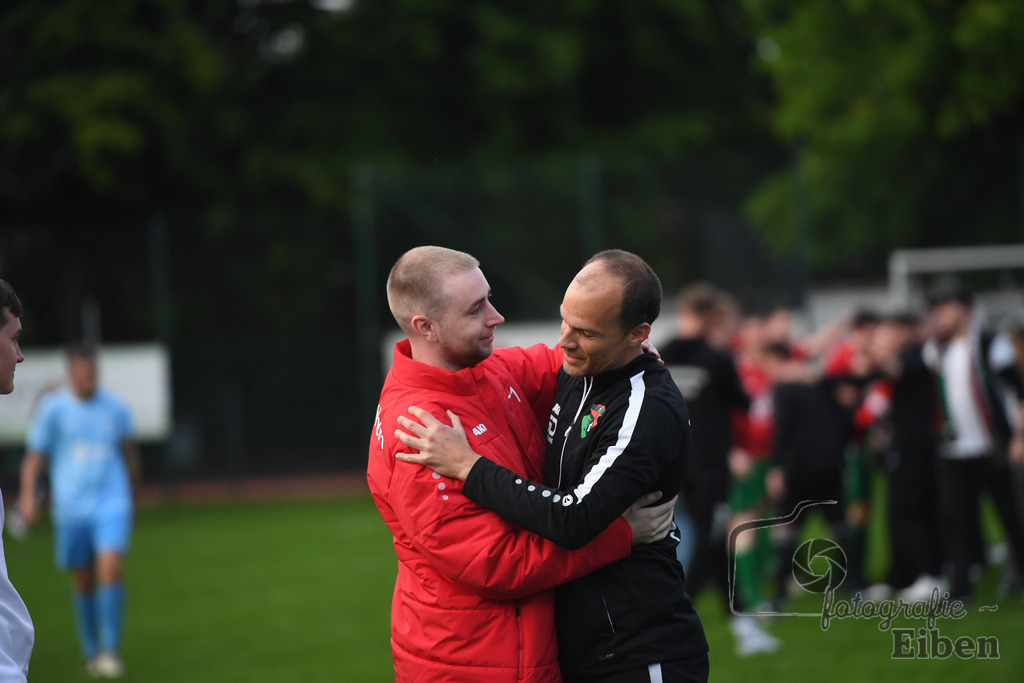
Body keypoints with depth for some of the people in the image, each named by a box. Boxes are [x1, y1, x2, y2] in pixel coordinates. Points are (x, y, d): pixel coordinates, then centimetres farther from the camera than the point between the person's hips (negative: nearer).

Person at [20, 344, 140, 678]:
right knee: (83, 581, 6)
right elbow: (34, 455, 1)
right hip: (71, 506, 0)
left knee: (111, 569, -17)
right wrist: (28, 494, -11)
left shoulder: (115, 407, 3)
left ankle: (110, 652, -11)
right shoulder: (53, 408, -2)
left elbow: (128, 450, 18)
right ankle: (91, 652, 24)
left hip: (112, 503, 0)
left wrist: (133, 492, 25)